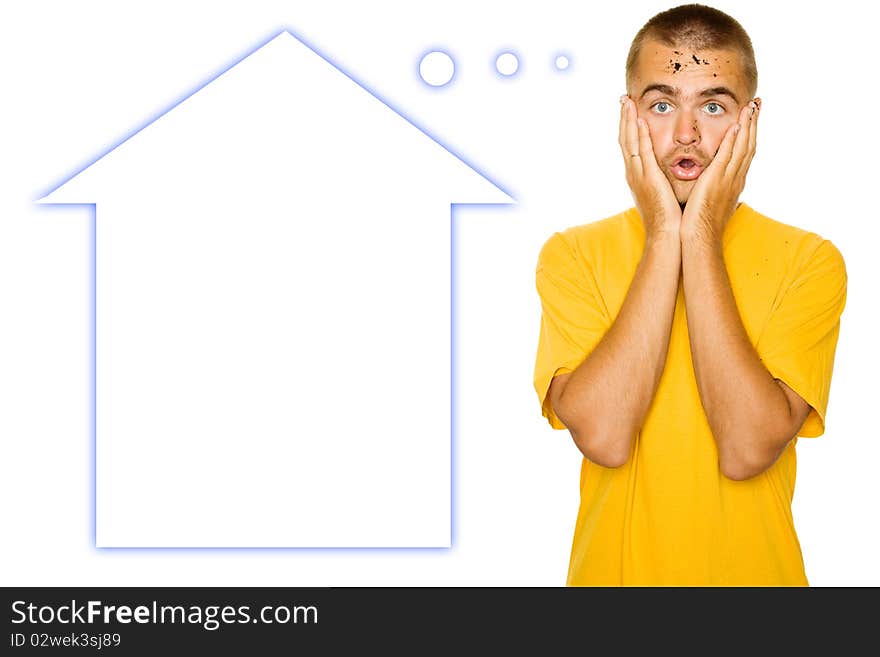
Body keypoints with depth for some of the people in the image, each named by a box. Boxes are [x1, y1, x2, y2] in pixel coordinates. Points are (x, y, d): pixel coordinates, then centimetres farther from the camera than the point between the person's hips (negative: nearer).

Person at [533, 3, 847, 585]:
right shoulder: (573, 254, -7)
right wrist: (664, 236, -20)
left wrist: (700, 238, -21)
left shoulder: (809, 260, -9)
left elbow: (748, 450, -23)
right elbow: (603, 436, -22)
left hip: (754, 569, 0)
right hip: (614, 569, 1)